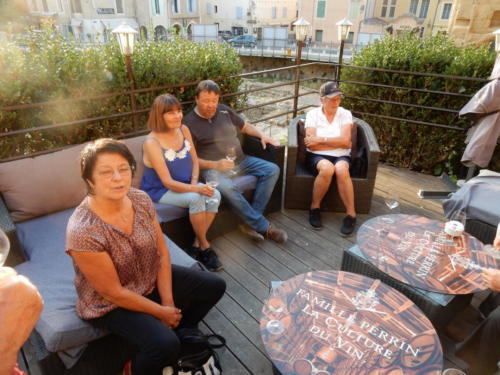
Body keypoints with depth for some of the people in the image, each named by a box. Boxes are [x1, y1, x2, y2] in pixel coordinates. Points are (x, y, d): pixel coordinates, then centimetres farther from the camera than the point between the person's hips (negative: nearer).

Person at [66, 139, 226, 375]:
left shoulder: (141, 200, -15)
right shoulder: (82, 231, -32)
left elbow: (162, 252, -6)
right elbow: (114, 292, -24)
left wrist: (168, 303, -10)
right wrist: (161, 312, -14)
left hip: (151, 280, 6)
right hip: (110, 304, -6)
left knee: (215, 286, 5)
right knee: (164, 345, -26)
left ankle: (179, 336, 23)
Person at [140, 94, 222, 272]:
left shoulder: (184, 130, -3)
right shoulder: (152, 142, -22)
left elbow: (195, 161, 5)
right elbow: (168, 182, -24)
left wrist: (194, 182, -13)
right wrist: (195, 189, -33)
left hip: (185, 184, 6)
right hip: (160, 190, -6)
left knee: (215, 195, -20)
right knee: (196, 199, -32)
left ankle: (197, 244, -9)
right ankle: (204, 246, -11)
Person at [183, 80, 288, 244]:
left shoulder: (224, 110, 12)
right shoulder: (189, 123, -4)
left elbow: (245, 126, 25)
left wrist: (262, 136, 7)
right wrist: (215, 165, -21)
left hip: (241, 161, 6)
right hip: (214, 167, -6)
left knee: (272, 169, -12)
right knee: (227, 187, -38)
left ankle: (252, 222, -17)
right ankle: (264, 227, -23)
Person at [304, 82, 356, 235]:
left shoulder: (345, 114, 4)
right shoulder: (312, 114, 1)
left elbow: (345, 141, -10)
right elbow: (312, 144, -10)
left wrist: (321, 139, -14)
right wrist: (338, 143, -8)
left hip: (341, 157, 1)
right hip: (317, 156, -1)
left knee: (341, 169, -35)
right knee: (327, 168, -36)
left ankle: (351, 214, -21)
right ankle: (315, 208, -13)